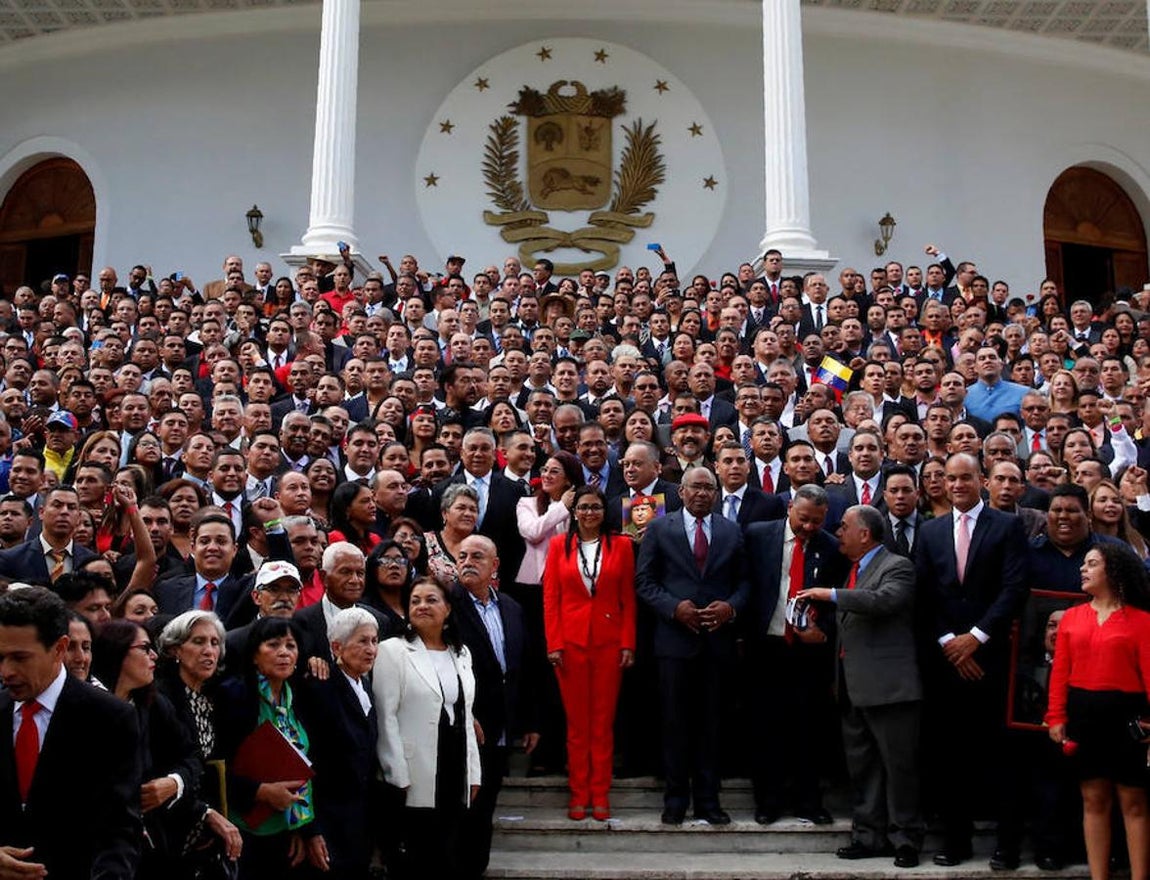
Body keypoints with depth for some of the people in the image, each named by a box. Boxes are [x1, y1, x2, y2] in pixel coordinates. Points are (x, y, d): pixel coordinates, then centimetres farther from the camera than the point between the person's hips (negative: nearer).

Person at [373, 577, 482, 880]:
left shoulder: (461, 653, 13)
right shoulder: (392, 651, -4)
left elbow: (466, 716, 14)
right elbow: (385, 718, -8)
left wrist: (473, 773, 10)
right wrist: (398, 777, -13)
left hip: (456, 778, 5)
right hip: (415, 781, -5)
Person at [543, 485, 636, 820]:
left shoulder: (621, 545, 5)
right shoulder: (559, 545, 5)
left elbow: (628, 599, 5)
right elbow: (550, 598, 2)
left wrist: (628, 644, -2)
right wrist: (553, 644, -5)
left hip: (609, 641, 0)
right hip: (571, 641, 0)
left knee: (603, 720, 4)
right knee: (576, 720, 4)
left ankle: (600, 795, 13)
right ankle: (578, 794, 13)